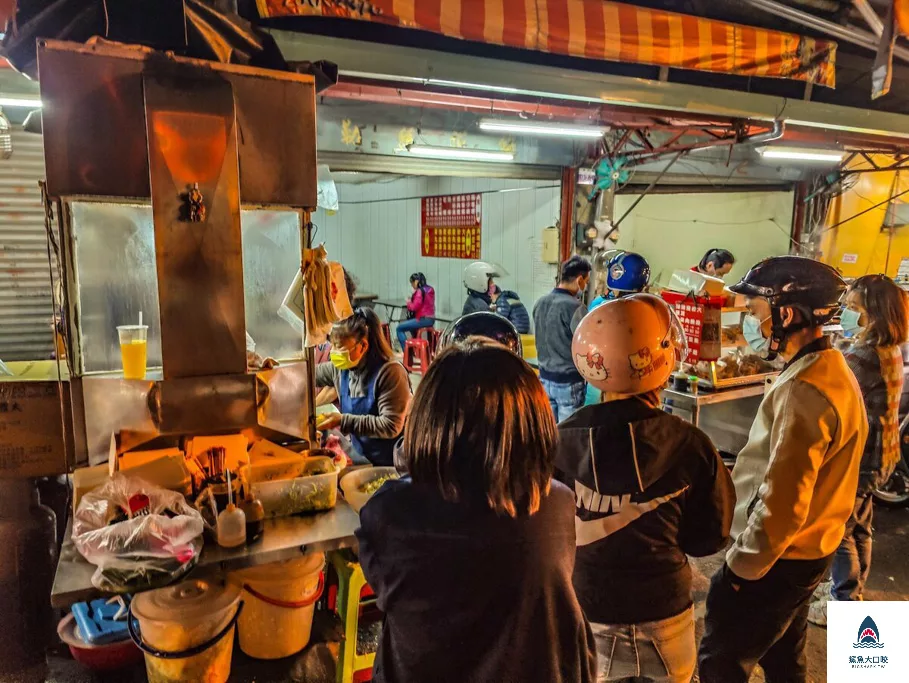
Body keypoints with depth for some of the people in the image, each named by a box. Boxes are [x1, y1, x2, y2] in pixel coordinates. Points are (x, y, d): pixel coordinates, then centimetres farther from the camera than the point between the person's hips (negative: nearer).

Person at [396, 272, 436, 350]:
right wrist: (413, 299, 12)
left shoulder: (419, 291, -15)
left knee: (399, 328, -5)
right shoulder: (430, 290, 12)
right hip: (431, 319, 10)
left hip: (423, 319, -10)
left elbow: (414, 307, -20)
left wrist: (408, 302, 0)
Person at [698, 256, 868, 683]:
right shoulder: (833, 370, 5)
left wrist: (743, 564, -15)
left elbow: (782, 500, -27)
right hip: (807, 551, 9)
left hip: (777, 559, -9)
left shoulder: (804, 389, -28)